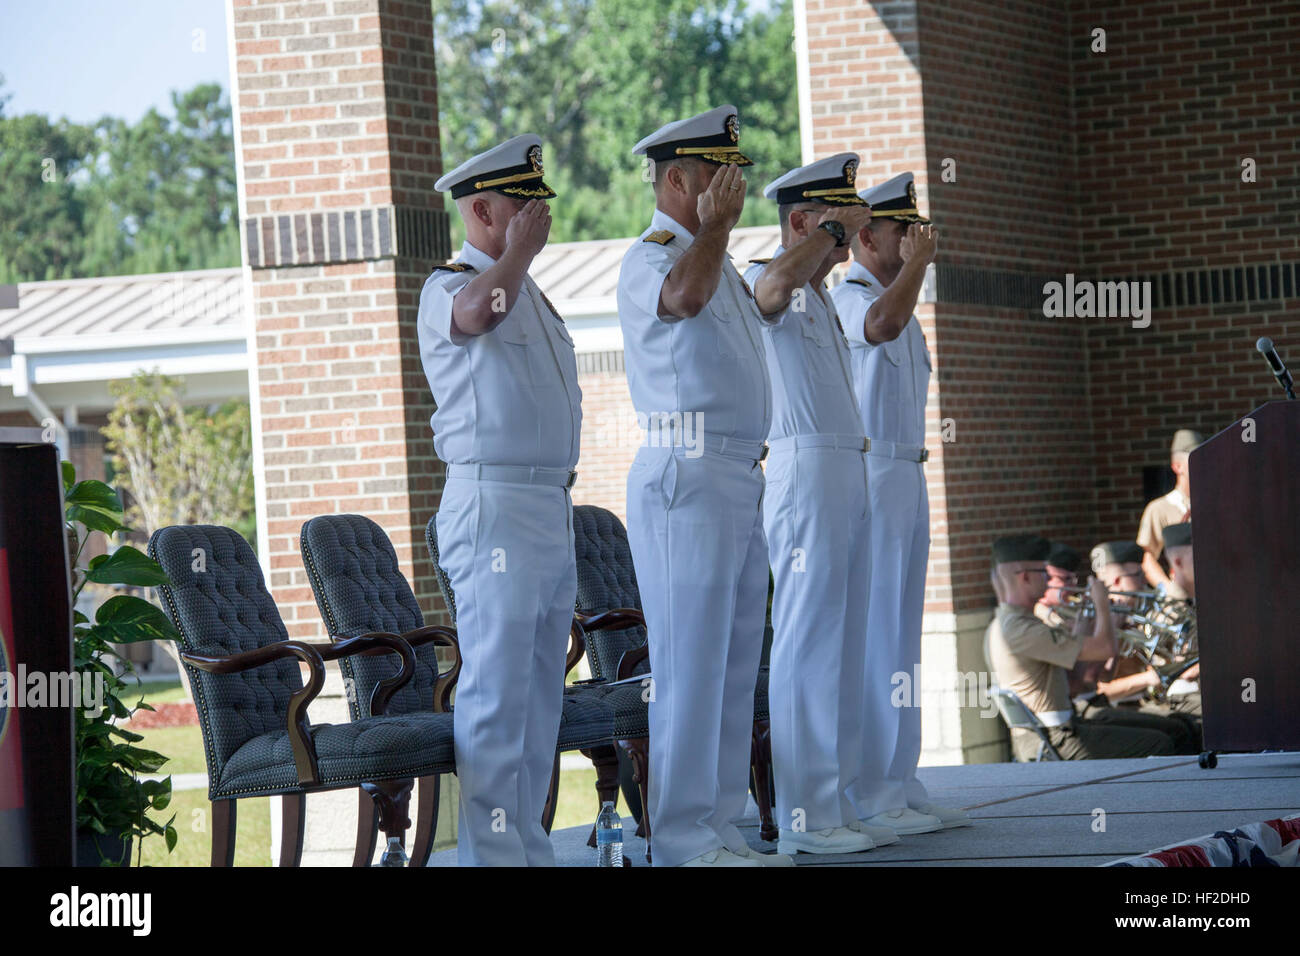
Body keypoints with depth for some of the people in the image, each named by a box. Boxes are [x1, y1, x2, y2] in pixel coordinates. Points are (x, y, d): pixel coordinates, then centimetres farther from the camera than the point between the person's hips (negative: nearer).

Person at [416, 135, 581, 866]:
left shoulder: (532, 295, 21)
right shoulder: (447, 287, -6)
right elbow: (478, 312, -31)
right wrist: (522, 249, -15)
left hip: (553, 507, 9)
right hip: (494, 508, -9)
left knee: (542, 688, 9)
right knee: (497, 687, -11)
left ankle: (526, 841, 15)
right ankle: (490, 852, -10)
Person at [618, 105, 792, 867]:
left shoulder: (722, 263, 20)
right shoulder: (650, 259, -9)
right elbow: (683, 297, -32)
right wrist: (715, 225, -23)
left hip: (742, 481, 10)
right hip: (687, 476, -10)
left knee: (737, 661, 9)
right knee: (690, 662, -9)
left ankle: (722, 825, 14)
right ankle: (683, 840, -7)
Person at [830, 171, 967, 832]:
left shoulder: (899, 302, 22)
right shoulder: (846, 298, -10)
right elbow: (882, 324, -33)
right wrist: (918, 261, -20)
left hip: (908, 474, 10)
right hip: (867, 473, -10)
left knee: (902, 638, 10)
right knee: (872, 635, -11)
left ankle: (901, 786, 13)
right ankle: (871, 796, -11)